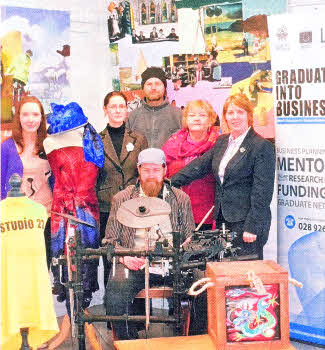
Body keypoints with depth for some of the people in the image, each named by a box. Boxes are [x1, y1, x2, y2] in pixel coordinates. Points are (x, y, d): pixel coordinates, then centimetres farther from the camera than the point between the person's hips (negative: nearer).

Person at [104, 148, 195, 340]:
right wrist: (124, 257, -11)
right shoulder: (122, 199, 9)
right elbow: (111, 240, 9)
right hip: (135, 264, 0)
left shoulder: (181, 199, 12)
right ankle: (130, 343, -3)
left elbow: (190, 238, 14)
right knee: (115, 291, -27)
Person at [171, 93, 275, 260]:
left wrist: (252, 227, -15)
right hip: (223, 219, 7)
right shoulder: (222, 141, 15)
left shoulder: (262, 146, -8)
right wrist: (170, 182, 3)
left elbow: (262, 191, -11)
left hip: (246, 221, -6)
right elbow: (200, 165, 14)